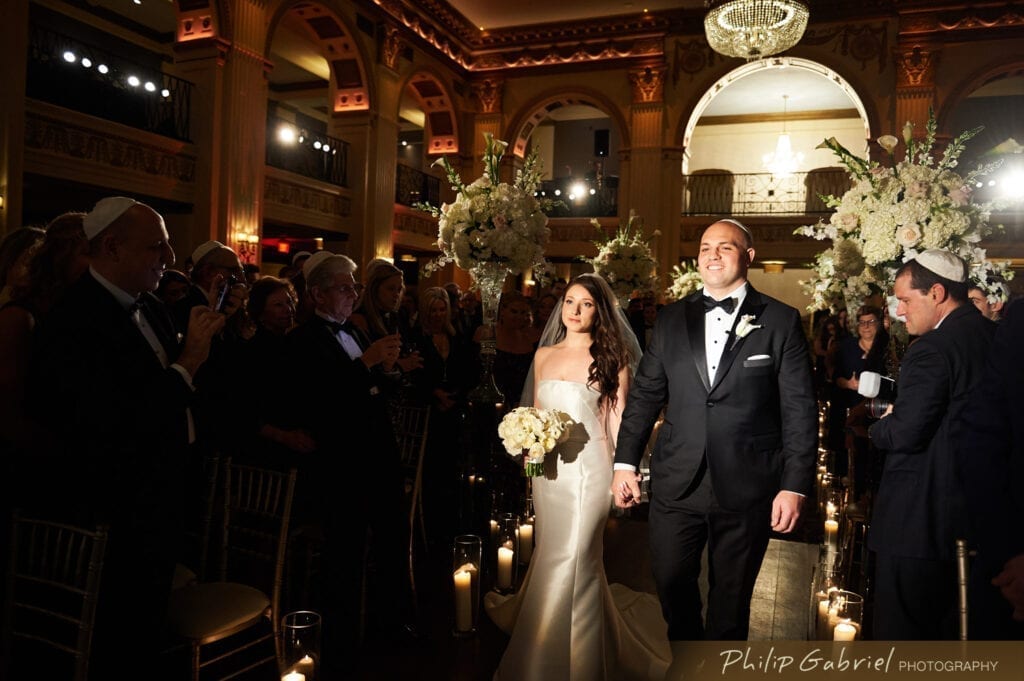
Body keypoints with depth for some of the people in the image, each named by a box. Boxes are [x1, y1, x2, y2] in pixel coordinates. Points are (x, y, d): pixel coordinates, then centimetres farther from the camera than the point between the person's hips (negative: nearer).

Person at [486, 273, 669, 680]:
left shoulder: (611, 357, -4)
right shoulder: (544, 355, 10)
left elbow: (617, 419, -5)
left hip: (588, 466, -4)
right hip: (549, 467, 5)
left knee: (572, 560, 0)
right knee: (552, 557, 15)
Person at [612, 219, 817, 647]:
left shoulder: (781, 321, -1)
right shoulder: (671, 319, 6)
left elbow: (800, 410, -3)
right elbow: (644, 395, 7)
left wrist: (795, 485, -8)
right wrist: (625, 463, 3)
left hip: (746, 489, -2)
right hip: (675, 483, 2)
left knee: (731, 595, 14)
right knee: (670, 581, 13)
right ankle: (685, 655, 43)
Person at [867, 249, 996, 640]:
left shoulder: (932, 348, -20)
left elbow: (905, 434, -24)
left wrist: (878, 427, -3)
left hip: (919, 519, -9)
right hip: (978, 514, 9)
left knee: (903, 626, 5)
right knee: (948, 626, 22)